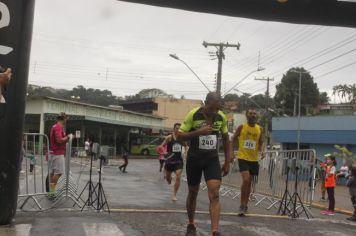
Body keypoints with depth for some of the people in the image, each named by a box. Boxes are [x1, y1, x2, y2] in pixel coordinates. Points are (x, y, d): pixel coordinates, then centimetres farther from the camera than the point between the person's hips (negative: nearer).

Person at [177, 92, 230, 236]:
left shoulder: (222, 117, -3)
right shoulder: (193, 114, -15)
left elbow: (225, 138, 10)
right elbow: (179, 136, -13)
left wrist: (227, 162, 8)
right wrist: (198, 132, -27)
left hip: (212, 159, 2)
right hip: (194, 159, -1)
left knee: (214, 195, -12)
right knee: (192, 194, 12)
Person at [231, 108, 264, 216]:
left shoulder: (260, 129, 4)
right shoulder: (241, 127, -4)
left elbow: (261, 143, 14)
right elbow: (234, 139, 6)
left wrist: (261, 151, -6)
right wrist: (231, 152, -3)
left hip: (254, 159, 4)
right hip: (243, 158, -4)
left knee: (249, 182, 11)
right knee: (246, 179, -19)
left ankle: (245, 205, 26)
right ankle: (242, 205, -6)